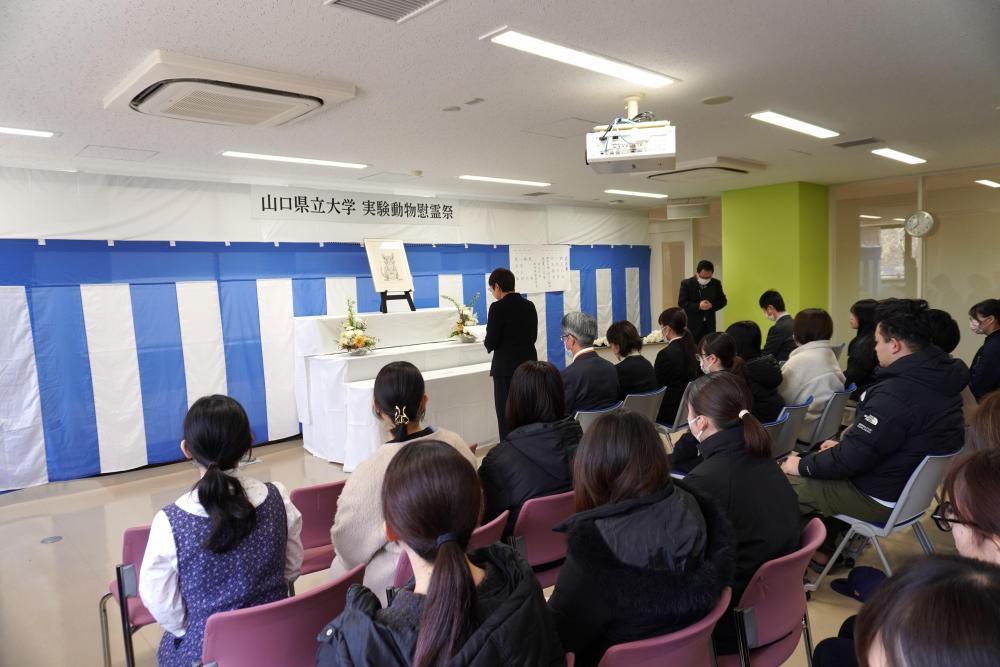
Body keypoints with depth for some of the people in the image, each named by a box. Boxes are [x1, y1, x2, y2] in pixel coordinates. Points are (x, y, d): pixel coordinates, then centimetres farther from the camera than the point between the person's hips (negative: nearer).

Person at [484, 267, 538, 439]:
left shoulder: (498, 307, -13)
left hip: (506, 367, -6)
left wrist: (488, 343, 8)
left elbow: (491, 342, -13)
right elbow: (533, 336, 12)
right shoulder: (529, 305, 5)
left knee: (506, 414, 2)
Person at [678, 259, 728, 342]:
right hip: (692, 325, -3)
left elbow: (723, 301, 9)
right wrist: (698, 306, -24)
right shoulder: (686, 283, -6)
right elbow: (681, 303, -11)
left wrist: (712, 305, -12)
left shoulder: (716, 283, 6)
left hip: (709, 325, 3)